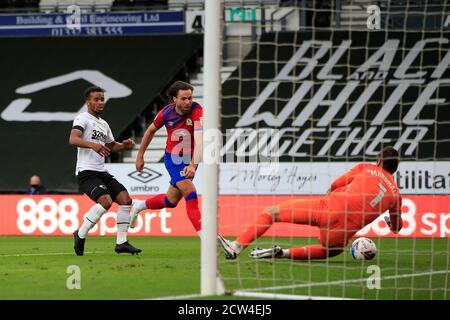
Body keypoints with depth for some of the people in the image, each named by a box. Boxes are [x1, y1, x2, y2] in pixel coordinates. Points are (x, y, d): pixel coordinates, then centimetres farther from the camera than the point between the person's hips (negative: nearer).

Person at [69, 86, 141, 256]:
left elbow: (111, 146, 36)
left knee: (125, 199, -4)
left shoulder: (103, 124, 22)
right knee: (106, 201, -26)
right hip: (86, 172, -9)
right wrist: (93, 144, -39)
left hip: (102, 172, 9)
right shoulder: (83, 118, -5)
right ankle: (81, 234, -9)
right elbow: (73, 139, -22)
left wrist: (124, 145, 14)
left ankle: (121, 242, 1)